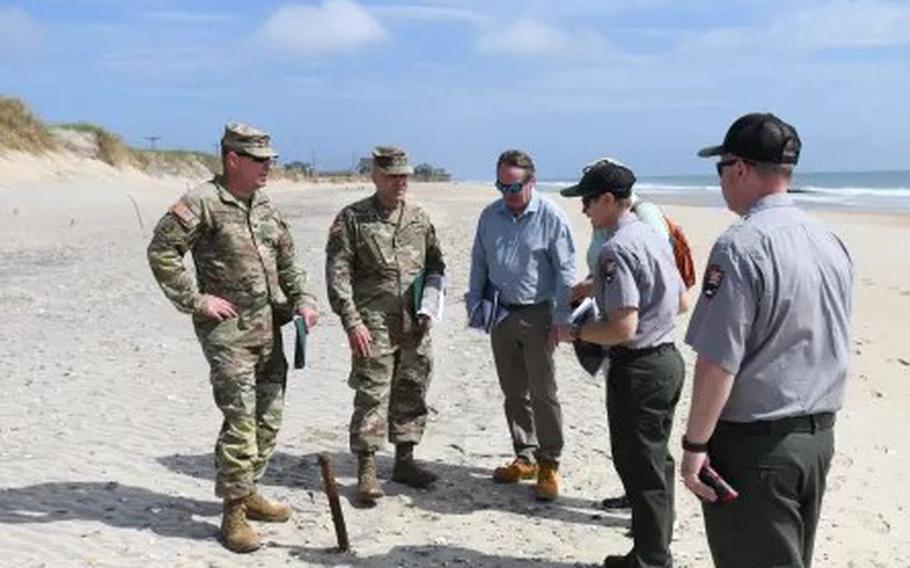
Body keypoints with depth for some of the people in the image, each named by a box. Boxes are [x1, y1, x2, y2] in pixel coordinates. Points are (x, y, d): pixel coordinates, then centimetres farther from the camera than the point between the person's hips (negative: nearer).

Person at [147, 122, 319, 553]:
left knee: (269, 417, 12)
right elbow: (161, 251, -14)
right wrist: (196, 299, -15)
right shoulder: (202, 203, -11)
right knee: (241, 419, -10)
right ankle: (233, 513, 1)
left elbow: (287, 259, 20)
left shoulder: (265, 206, 12)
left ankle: (248, 493, 28)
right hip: (227, 328, -8)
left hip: (268, 327, 8)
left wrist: (302, 300, 7)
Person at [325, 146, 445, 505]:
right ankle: (367, 471, 3)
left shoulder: (420, 219, 12)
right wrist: (352, 321, -14)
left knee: (412, 394, 12)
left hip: (416, 326, 5)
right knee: (371, 396, -4)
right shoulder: (352, 219, -2)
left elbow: (435, 264, 22)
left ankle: (404, 461, 26)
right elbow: (337, 274, -7)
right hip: (374, 326, -5)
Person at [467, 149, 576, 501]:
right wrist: (474, 303, 8)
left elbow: (565, 270, -9)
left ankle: (549, 465, 5)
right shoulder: (490, 215, 6)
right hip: (501, 314, 5)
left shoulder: (550, 217, -9)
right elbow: (479, 263, 15)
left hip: (537, 315, -5)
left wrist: (560, 320, -13)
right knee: (513, 392, 12)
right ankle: (525, 457, 24)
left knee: (542, 393, -4)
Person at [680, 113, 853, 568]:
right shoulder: (831, 242, 6)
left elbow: (719, 361, -22)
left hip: (755, 443, -8)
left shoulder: (742, 246, -19)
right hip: (820, 436, 8)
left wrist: (695, 444, -13)